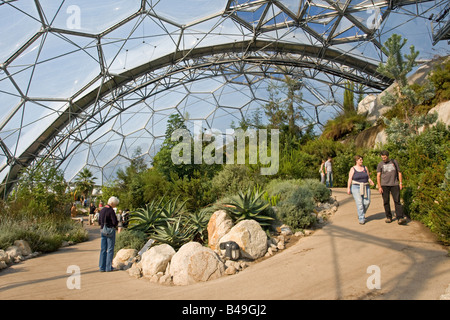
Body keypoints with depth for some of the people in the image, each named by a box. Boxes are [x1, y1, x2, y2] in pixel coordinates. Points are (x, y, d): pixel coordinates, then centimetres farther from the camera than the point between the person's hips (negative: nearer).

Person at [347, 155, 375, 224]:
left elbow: (368, 177, 13)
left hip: (365, 187, 3)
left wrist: (371, 182, -8)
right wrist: (348, 188, -11)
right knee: (359, 203, -10)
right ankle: (361, 219, -2)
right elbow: (350, 179, -3)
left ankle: (361, 214, 20)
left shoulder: (365, 168, 11)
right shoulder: (353, 169, 1)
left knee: (367, 202, -6)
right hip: (356, 187, -3)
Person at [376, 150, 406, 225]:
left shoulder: (394, 162, 9)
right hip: (384, 185, 0)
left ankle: (400, 218, -13)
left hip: (394, 184, 0)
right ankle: (388, 217, 14)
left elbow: (399, 172, 14)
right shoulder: (380, 164, 5)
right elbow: (378, 176, 2)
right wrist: (379, 187, -6)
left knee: (397, 201, -8)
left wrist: (401, 183, 6)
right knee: (386, 201, 2)